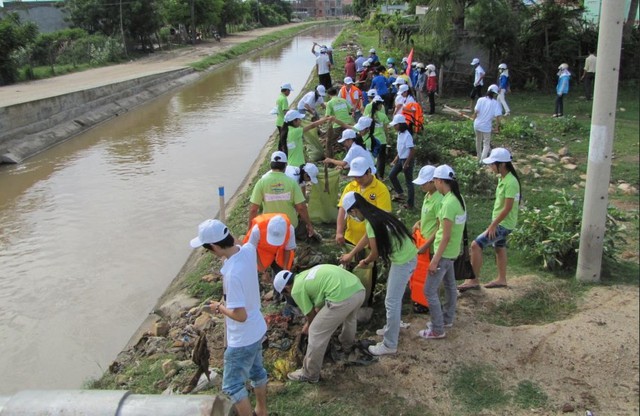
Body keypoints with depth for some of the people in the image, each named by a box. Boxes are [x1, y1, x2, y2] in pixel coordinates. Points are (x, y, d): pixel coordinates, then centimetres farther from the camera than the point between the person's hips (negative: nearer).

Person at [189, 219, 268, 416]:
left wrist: (219, 307, -14)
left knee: (232, 385, 10)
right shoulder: (248, 250, -12)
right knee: (256, 371, 29)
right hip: (257, 328, 9)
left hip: (242, 338, -9)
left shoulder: (232, 273, -36)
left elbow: (240, 315, -30)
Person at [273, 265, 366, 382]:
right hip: (359, 289, 9)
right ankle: (348, 344, 66)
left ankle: (309, 374, 24)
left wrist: (310, 327, 35)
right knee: (350, 317, 40)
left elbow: (311, 315, 14)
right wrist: (309, 324, 50)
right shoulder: (307, 275, 30)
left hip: (342, 297, -8)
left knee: (316, 334, 9)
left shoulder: (296, 290, 5)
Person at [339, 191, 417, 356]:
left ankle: (389, 345, 8)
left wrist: (365, 262, 7)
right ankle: (392, 327, 43)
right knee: (395, 296, 25)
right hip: (406, 257, 10)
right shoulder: (376, 215, 8)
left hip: (403, 261, -10)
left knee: (391, 302, -1)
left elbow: (375, 253, -15)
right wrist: (350, 255, 31)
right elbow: (367, 237, 23)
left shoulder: (372, 222, -21)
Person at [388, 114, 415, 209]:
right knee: (391, 175, 16)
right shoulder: (400, 133, 3)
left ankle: (410, 204, 11)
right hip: (400, 159, 9)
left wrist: (406, 163, -22)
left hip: (407, 160, -9)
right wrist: (396, 159, 17)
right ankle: (400, 193, 30)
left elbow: (412, 151, -25)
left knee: (408, 182, 1)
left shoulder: (407, 135, -24)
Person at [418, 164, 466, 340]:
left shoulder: (448, 204, -26)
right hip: (452, 252, 10)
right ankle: (448, 319, 40)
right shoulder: (457, 198, 2)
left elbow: (446, 237, -24)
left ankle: (437, 330, 8)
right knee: (449, 285, 23)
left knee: (429, 290, -1)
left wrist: (435, 260, -20)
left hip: (444, 253, -10)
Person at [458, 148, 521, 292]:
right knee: (499, 248, 23)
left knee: (476, 245, -13)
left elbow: (507, 208, -25)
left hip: (504, 224, -10)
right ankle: (501, 279, 39)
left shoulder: (510, 182, -26)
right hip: (500, 222, 10)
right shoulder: (503, 178, 3)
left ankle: (474, 280, -3)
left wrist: (493, 225, -20)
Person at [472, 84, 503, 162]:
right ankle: (482, 160, -5)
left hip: (477, 125, 3)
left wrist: (474, 120, 6)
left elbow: (476, 112, -10)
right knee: (486, 144, 11)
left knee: (478, 142, 23)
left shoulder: (481, 100, -6)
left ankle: (479, 158, 41)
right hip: (486, 126, -3)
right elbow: (497, 117, -15)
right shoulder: (496, 103, -12)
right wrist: (497, 127, -3)